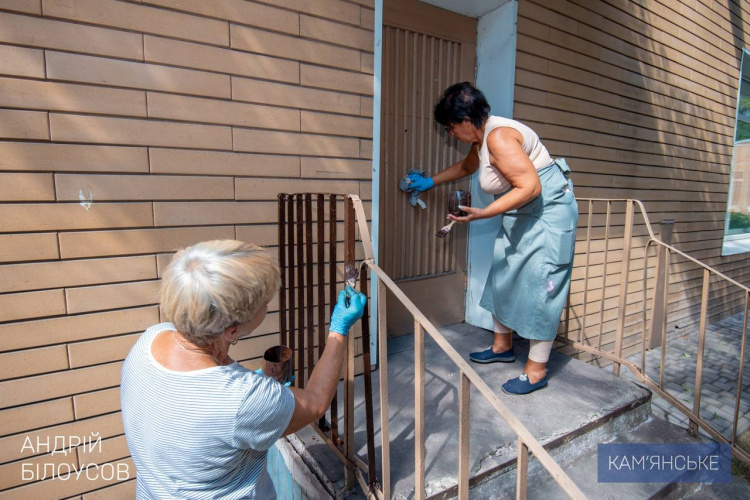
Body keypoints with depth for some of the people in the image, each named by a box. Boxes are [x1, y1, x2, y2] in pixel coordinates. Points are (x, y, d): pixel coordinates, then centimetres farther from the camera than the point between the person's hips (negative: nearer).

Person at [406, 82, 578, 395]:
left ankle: (536, 372, 5)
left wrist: (483, 214, -28)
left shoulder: (499, 137, -24)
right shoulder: (481, 138, 8)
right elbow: (466, 166, 29)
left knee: (538, 288, -6)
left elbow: (530, 188, -28)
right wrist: (430, 182, 32)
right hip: (519, 216, 10)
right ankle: (502, 346, 30)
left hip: (547, 212, -10)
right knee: (503, 278, 14)